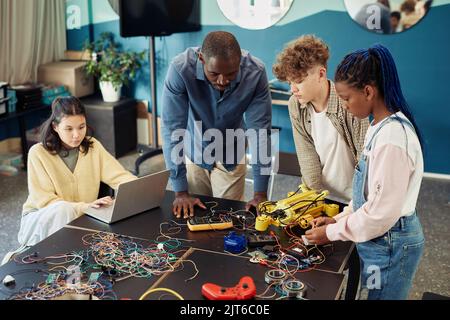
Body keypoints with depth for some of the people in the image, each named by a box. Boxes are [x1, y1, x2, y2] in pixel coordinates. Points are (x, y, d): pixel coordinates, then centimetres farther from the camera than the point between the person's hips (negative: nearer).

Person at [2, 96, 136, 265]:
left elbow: (120, 177, -8)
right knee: (63, 210, -34)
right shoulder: (38, 153, -12)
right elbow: (44, 201, -16)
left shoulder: (92, 146, -2)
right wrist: (85, 207, -29)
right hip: (40, 219, -3)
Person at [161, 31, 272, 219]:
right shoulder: (181, 69, -31)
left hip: (231, 157, 1)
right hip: (192, 153, 0)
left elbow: (260, 129, -22)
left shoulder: (255, 72, -26)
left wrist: (260, 193, -22)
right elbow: (172, 128, -27)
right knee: (191, 217, 12)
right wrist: (180, 192, -25)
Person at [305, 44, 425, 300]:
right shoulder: (380, 127, 3)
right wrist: (339, 219, 7)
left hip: (390, 245, -8)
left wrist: (332, 233, -13)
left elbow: (381, 213, -24)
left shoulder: (392, 138, -26)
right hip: (381, 240, 8)